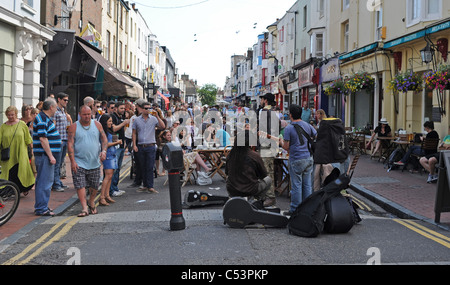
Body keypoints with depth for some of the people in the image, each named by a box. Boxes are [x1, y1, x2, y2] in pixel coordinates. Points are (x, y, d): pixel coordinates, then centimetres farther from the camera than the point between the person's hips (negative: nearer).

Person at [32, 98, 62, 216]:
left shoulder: (45, 118, 17)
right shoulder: (42, 120, -16)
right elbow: (43, 139, -22)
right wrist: (50, 156, -22)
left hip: (46, 155, 11)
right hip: (45, 155, -11)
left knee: (42, 181, 16)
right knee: (45, 182, -8)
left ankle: (40, 206, 24)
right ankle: (41, 209, -4)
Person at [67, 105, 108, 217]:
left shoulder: (97, 125, 6)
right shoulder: (73, 127, -2)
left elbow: (104, 139, 9)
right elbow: (70, 144, -6)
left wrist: (103, 151, -9)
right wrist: (72, 161, -13)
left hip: (94, 162, 2)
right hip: (79, 163, -2)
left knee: (94, 185, 10)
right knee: (80, 185, -9)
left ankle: (91, 203, 33)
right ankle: (84, 208, -6)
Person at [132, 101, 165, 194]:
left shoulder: (153, 119, 3)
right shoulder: (137, 120, 7)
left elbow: (163, 126, -9)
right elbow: (134, 133, 10)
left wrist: (157, 116, -15)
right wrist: (134, 145, 2)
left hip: (151, 146, -2)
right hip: (140, 147, 2)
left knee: (150, 167, -5)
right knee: (143, 167, 8)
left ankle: (150, 187, -2)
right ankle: (145, 186, 17)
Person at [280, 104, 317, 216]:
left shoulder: (288, 128, -10)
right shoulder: (308, 126, 6)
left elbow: (286, 147, -10)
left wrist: (281, 142, 10)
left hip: (296, 160, -5)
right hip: (308, 158, 6)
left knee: (296, 186, 0)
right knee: (307, 185, 11)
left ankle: (295, 210, 7)